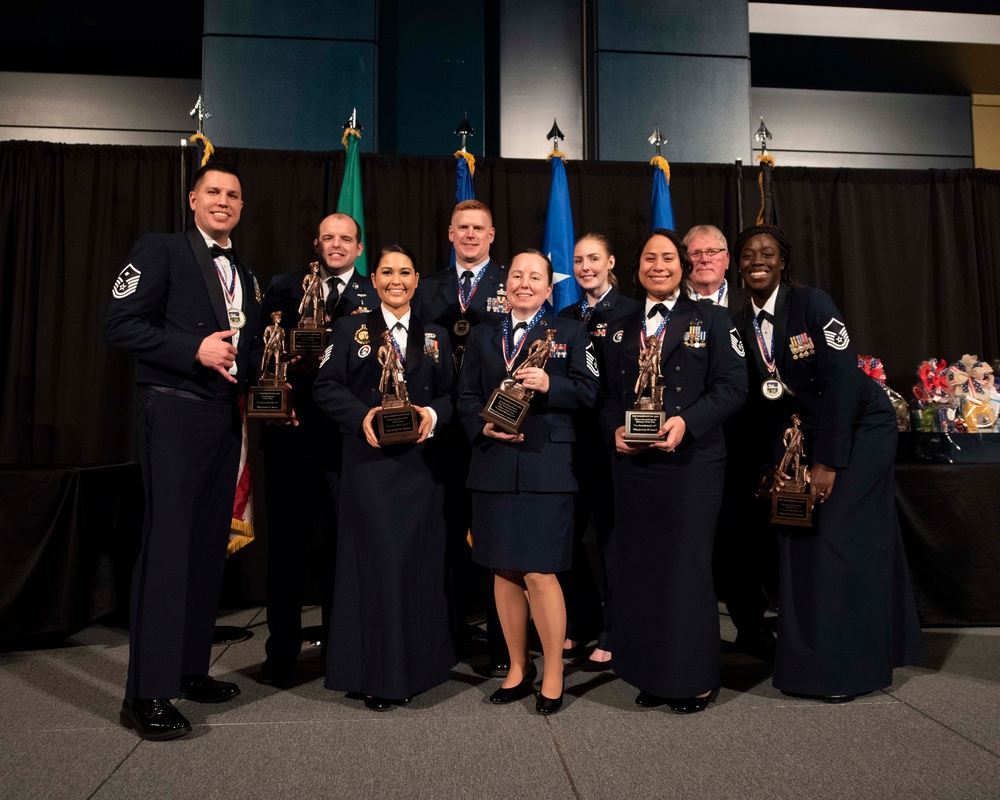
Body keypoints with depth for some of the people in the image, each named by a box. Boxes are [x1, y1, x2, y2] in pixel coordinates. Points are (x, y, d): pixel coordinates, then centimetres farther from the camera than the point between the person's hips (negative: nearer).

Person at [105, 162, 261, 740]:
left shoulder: (245, 273, 18)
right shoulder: (159, 249, -1)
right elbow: (121, 326, -10)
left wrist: (252, 374, 4)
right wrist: (195, 348, -19)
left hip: (225, 417, 7)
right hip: (174, 414, -7)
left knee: (209, 545, 10)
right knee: (167, 544, -8)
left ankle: (191, 669, 22)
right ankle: (147, 693, 0)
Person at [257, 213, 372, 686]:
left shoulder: (374, 299, 6)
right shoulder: (283, 287, 10)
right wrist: (282, 370, -15)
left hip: (344, 435, -1)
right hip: (289, 433, 1)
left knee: (340, 542, 7)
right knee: (286, 541, 8)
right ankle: (281, 650, 21)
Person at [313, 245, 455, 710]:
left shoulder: (435, 336, 15)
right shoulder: (351, 330, 8)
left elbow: (451, 393, 9)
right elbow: (326, 388, 0)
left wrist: (433, 414, -11)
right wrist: (362, 415, -15)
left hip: (422, 464, 2)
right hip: (370, 461, -2)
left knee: (419, 560, 5)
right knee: (374, 559, -2)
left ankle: (416, 667, 18)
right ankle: (375, 673, 10)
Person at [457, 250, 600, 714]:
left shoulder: (569, 333, 8)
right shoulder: (482, 337, 16)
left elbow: (588, 392, -1)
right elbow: (466, 397, 10)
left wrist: (549, 384, -18)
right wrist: (484, 427, -8)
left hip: (546, 467, -3)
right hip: (493, 465, 4)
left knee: (539, 573, -7)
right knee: (503, 572, 9)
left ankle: (553, 673, 12)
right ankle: (518, 668, 25)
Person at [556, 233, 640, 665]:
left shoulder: (631, 312, -3)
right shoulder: (566, 317, 13)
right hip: (571, 437, 5)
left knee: (612, 532, 5)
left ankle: (614, 631, 19)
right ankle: (580, 621, 28)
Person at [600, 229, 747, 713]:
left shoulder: (710, 319, 4)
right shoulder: (619, 331, 16)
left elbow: (733, 385, -5)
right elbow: (608, 395, 15)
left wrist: (686, 422, -18)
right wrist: (614, 429, -5)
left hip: (692, 461, -4)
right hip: (633, 463, 4)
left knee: (687, 565, 1)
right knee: (640, 565, 7)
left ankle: (695, 678, 17)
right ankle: (651, 675, 20)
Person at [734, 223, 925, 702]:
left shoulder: (813, 304, -16)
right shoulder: (744, 325, 1)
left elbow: (840, 381, -20)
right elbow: (760, 398, 4)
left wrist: (828, 462, -21)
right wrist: (776, 460, -2)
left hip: (859, 428, -5)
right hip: (800, 433, 6)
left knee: (843, 541, -8)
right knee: (797, 540, 4)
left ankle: (849, 668, 6)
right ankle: (806, 657, 17)